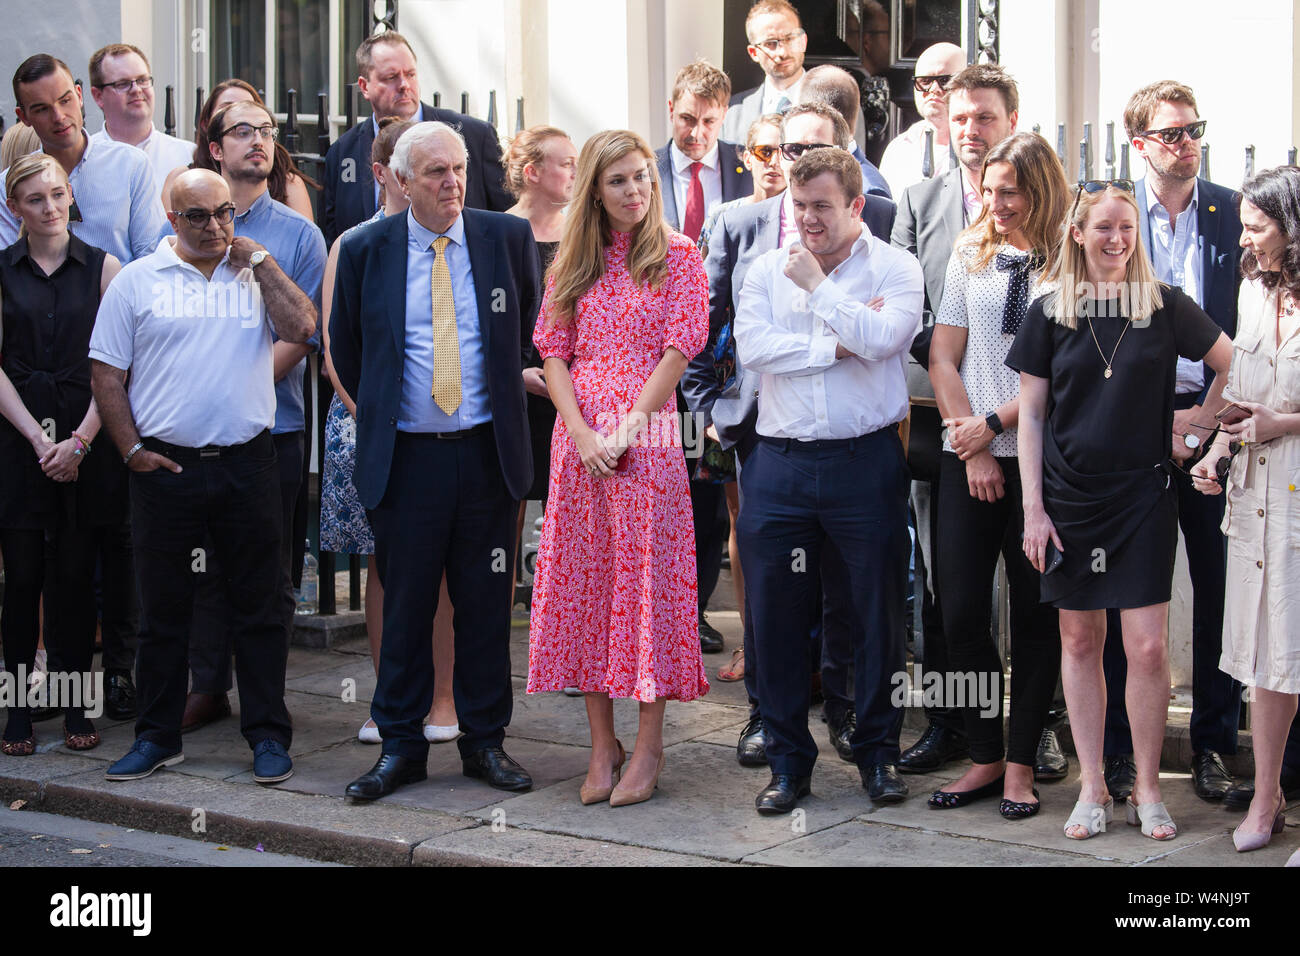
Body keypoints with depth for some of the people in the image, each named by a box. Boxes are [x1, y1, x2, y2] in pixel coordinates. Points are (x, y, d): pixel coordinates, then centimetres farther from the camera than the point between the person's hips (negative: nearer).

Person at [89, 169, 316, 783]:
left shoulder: (258, 275, 9)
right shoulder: (137, 281, 5)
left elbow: (302, 329, -8)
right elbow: (106, 372, 4)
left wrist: (259, 262, -4)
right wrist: (132, 449, -3)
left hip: (247, 463, 1)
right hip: (165, 467, 0)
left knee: (259, 605, 4)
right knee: (162, 609, 7)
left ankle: (268, 735, 12)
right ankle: (157, 737, 18)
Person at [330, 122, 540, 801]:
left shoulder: (508, 237, 2)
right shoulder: (365, 250, 1)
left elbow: (531, 325, 17)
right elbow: (345, 348, 14)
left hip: (487, 453, 1)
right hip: (406, 457, -1)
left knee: (485, 604, 7)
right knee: (405, 605, 6)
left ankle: (485, 741, 19)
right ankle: (400, 745, 16)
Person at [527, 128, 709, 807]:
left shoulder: (678, 256, 3)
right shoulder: (573, 263, 12)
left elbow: (678, 349, -5)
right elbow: (554, 351, 6)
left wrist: (625, 430, -12)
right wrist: (582, 433, -9)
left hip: (647, 438, -3)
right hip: (578, 439, 4)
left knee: (646, 577, -3)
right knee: (583, 579, 4)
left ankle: (649, 749, 4)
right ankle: (602, 745, 12)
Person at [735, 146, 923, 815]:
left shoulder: (894, 268, 2)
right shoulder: (768, 269, 9)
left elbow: (883, 339, -16)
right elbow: (752, 347, -6)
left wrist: (818, 284, -9)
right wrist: (839, 343, -9)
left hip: (865, 462, -2)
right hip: (781, 463, 2)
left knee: (877, 613, 5)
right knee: (776, 614, 4)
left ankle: (877, 752, 20)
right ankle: (788, 760, 16)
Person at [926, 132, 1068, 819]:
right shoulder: (969, 256, 10)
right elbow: (943, 358, 8)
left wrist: (994, 423, -10)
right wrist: (971, 447, -1)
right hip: (968, 456, 3)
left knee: (1035, 613, 4)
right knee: (960, 610, 0)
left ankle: (1021, 762, 14)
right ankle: (984, 757, 13)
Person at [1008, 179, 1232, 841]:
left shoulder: (1166, 306, 0)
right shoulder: (1050, 313, 2)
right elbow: (1031, 416, 4)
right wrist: (1033, 508, -2)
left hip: (1143, 496, -1)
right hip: (1069, 498, 1)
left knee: (1148, 647, -5)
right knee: (1080, 642, 7)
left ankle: (1147, 791, 9)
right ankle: (1092, 788, 16)